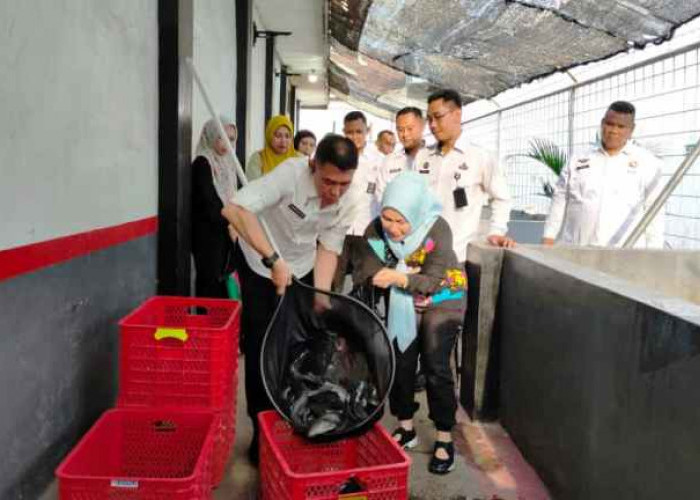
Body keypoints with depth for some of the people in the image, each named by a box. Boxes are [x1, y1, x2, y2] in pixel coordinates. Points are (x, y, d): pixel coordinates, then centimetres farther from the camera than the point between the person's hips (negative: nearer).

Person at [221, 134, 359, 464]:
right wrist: (273, 260, -44)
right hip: (259, 261, -4)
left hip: (302, 267, 4)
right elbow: (234, 210, -42)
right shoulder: (291, 174, -34)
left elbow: (328, 249, -9)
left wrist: (321, 301, -19)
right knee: (260, 348, -2)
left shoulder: (347, 201, -18)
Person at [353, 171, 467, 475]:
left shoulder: (437, 229, -29)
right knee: (400, 363, 5)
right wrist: (410, 274, -30)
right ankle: (406, 428, 24)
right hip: (405, 302, 4)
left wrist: (399, 278, -48)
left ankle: (445, 439, 5)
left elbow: (432, 280, -31)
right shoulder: (376, 230, -20)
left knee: (435, 366, -8)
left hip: (443, 300, -4)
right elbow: (366, 273, -19)